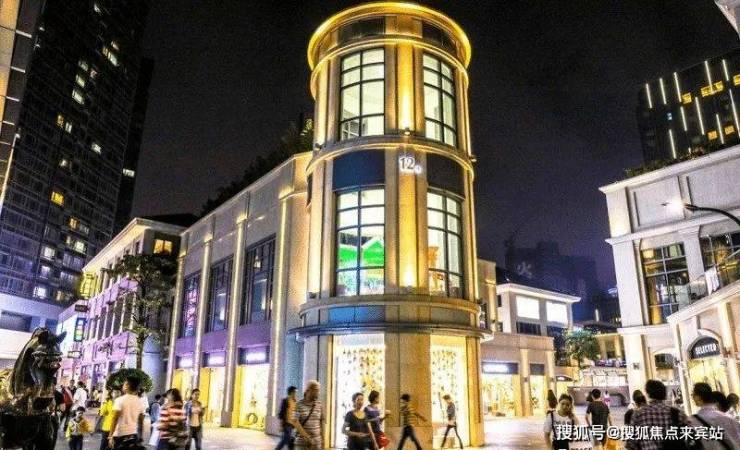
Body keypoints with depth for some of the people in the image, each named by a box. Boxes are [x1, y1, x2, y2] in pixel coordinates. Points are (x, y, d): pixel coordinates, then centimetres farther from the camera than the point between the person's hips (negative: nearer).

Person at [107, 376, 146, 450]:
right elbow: (141, 421, 9)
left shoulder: (120, 400, -9)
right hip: (133, 435, 4)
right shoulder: (139, 402, 5)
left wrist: (110, 436, -11)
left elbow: (115, 419, -13)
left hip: (120, 435, -4)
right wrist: (140, 436, 18)